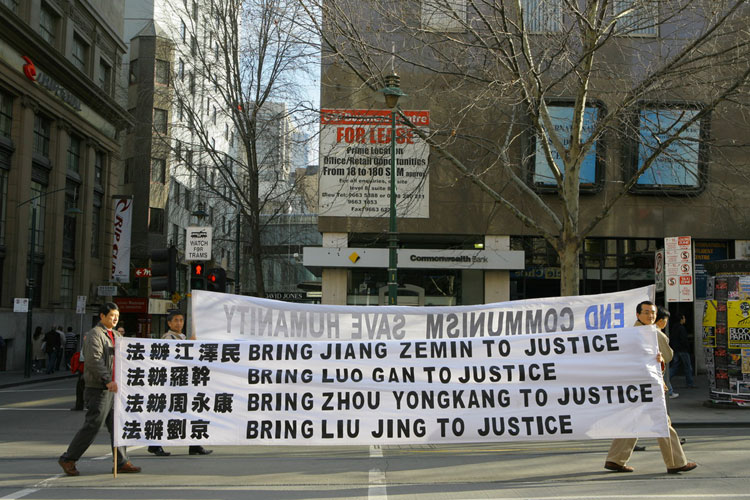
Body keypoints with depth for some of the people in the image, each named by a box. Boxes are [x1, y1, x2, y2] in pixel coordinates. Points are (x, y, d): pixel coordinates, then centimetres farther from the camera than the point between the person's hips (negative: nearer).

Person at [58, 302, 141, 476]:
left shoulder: (115, 335, 19)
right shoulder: (95, 335, -10)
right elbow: (94, 361, -22)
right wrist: (108, 381, -31)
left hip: (113, 389, 9)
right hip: (98, 389, -9)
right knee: (92, 426, -5)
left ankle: (122, 462, 9)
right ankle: (68, 459, 7)